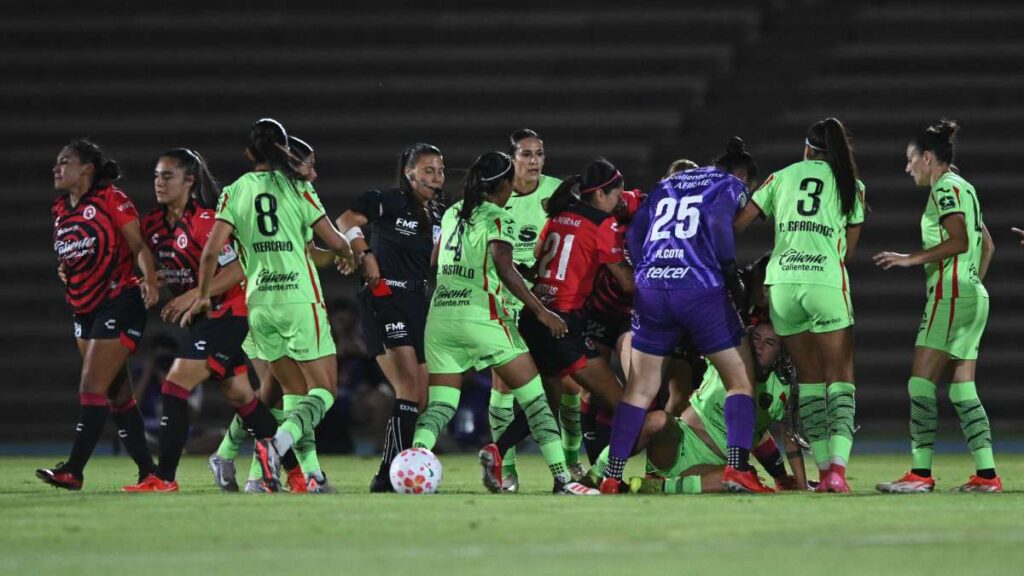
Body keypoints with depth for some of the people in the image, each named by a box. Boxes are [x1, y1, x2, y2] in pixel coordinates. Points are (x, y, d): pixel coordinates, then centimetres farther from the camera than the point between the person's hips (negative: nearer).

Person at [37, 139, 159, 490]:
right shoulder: (60, 211, 13)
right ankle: (147, 471, 15)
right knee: (118, 395, 9)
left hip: (119, 303, -8)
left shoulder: (110, 199, -9)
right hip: (85, 311, 8)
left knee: (92, 389, -12)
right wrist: (65, 272, 2)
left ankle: (74, 470, -14)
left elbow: (138, 245, -13)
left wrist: (150, 280, -27)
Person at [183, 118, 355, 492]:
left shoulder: (235, 192, 4)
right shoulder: (296, 187, -2)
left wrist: (203, 297, 10)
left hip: (259, 304, 4)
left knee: (296, 391, 15)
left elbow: (212, 250, -3)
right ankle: (276, 444, -25)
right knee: (324, 389, -1)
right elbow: (334, 241, -2)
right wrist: (347, 256, 21)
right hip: (300, 299, -4)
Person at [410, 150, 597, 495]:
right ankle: (562, 479, -2)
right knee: (534, 397, 3)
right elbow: (504, 266, -18)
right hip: (480, 316, -6)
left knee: (440, 405, 7)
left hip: (440, 315, 6)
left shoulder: (452, 214, 16)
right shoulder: (498, 218, -3)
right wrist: (540, 311, -17)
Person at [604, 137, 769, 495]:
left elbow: (634, 234, 15)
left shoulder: (665, 186, 25)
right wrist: (731, 275, -6)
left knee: (640, 389, 10)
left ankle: (612, 477, 5)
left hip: (650, 289, 5)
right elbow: (718, 223, -10)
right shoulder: (731, 186, 10)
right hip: (700, 288, -5)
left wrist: (647, 275, 16)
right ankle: (738, 468, -8)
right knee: (741, 378, 6)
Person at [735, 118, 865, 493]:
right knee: (840, 377, 2)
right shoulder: (851, 187, 13)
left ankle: (824, 470, 6)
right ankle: (838, 465, -17)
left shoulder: (782, 177, 15)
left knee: (809, 377, 11)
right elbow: (848, 249, 12)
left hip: (782, 282, 2)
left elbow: (737, 223, 12)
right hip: (827, 282, -2)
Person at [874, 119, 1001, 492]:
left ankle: (920, 473, -13)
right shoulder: (964, 189, 20)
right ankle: (986, 475, 1)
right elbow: (987, 244, 25)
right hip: (972, 296, 10)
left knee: (921, 384, -10)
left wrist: (911, 259, -16)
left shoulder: (945, 188, -8)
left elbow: (959, 241, -20)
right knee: (963, 390, 7)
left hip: (950, 294, -10)